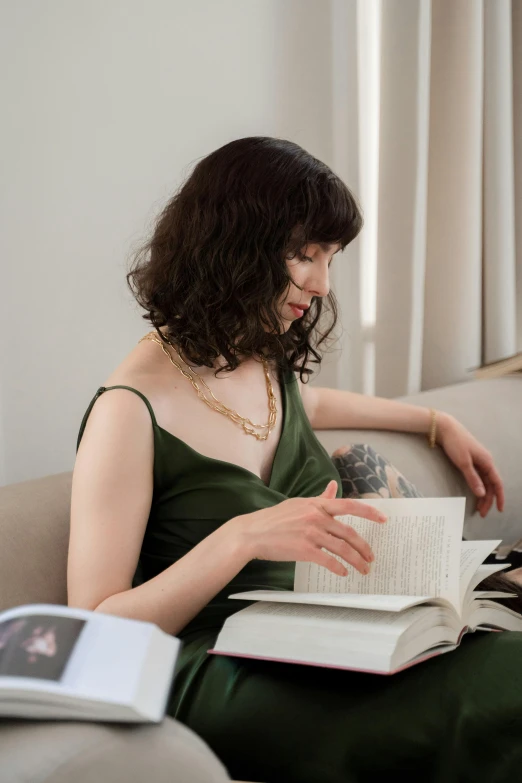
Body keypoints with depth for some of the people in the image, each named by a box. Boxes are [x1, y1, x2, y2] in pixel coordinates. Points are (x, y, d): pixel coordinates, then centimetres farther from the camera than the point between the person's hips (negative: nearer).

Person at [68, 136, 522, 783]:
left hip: (317, 644, 8)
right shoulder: (130, 413, -12)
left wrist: (439, 424, 38)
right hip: (216, 676, -7)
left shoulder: (270, 360, 12)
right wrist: (241, 537, -24)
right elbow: (96, 630, -13)